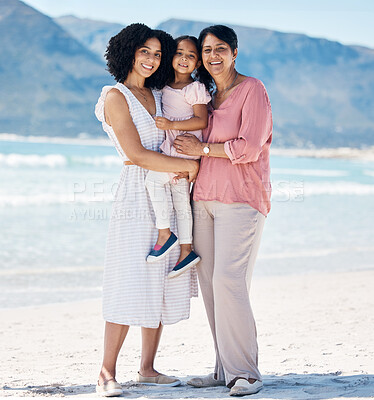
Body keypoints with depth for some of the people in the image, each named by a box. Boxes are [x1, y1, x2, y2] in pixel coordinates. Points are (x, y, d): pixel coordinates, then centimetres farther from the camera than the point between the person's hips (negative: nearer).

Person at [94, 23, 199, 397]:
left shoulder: (158, 95, 16)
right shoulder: (116, 97, -5)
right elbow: (136, 155, -13)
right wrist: (187, 165, -11)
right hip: (137, 195, -7)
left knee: (163, 284, 6)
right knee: (131, 285, -10)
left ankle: (147, 368, 13)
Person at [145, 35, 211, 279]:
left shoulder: (195, 89, -8)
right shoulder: (167, 86, 15)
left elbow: (202, 121, -16)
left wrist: (172, 125, -22)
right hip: (171, 149, 8)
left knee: (153, 179, -21)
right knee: (180, 199, 9)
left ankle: (165, 234, -14)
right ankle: (186, 250, 13)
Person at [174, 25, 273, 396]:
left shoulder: (252, 90, -4)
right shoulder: (207, 96, 18)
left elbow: (249, 147, -14)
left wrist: (202, 149, -7)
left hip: (240, 199, -7)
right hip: (204, 198, 7)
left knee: (228, 281, -15)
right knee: (209, 282, 4)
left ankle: (245, 373, -7)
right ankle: (225, 369, 11)